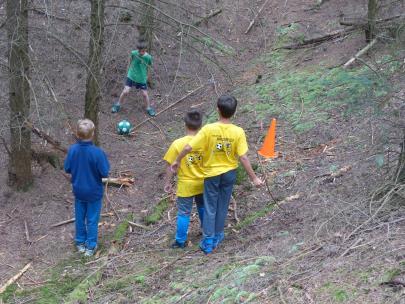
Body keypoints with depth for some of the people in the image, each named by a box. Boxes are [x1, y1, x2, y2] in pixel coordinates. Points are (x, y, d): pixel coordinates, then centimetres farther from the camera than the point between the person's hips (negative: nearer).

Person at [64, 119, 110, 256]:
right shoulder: (97, 152, -27)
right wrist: (105, 162, -2)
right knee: (92, 219, 13)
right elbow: (104, 173, -20)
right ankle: (90, 246, 23)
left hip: (78, 191, 3)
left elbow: (67, 169, -5)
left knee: (80, 217, 21)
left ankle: (80, 243, 35)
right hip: (94, 192, -3)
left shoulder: (72, 150, -16)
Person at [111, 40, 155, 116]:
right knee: (125, 92, -4)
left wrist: (147, 76, 11)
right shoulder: (133, 53, -16)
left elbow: (148, 67, 1)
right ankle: (118, 105, 18)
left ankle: (149, 108, 30)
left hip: (142, 79, 0)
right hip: (131, 76, 0)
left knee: (145, 94, 8)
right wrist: (128, 71, 10)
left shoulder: (148, 57, -17)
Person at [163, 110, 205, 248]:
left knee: (183, 213, 9)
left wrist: (167, 182, 1)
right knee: (203, 208, 25)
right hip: (202, 183, 3)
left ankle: (181, 241, 17)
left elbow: (170, 166, -12)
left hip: (185, 185, -3)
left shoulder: (177, 144, -19)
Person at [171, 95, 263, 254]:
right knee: (222, 206, 19)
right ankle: (217, 236, 31)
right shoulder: (238, 132, -18)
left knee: (210, 207, 11)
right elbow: (243, 158, -17)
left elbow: (188, 148, -19)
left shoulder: (208, 129, -21)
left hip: (212, 173, -1)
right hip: (229, 173, 1)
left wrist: (177, 161, -2)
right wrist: (254, 178, -7)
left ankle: (208, 241, 11)